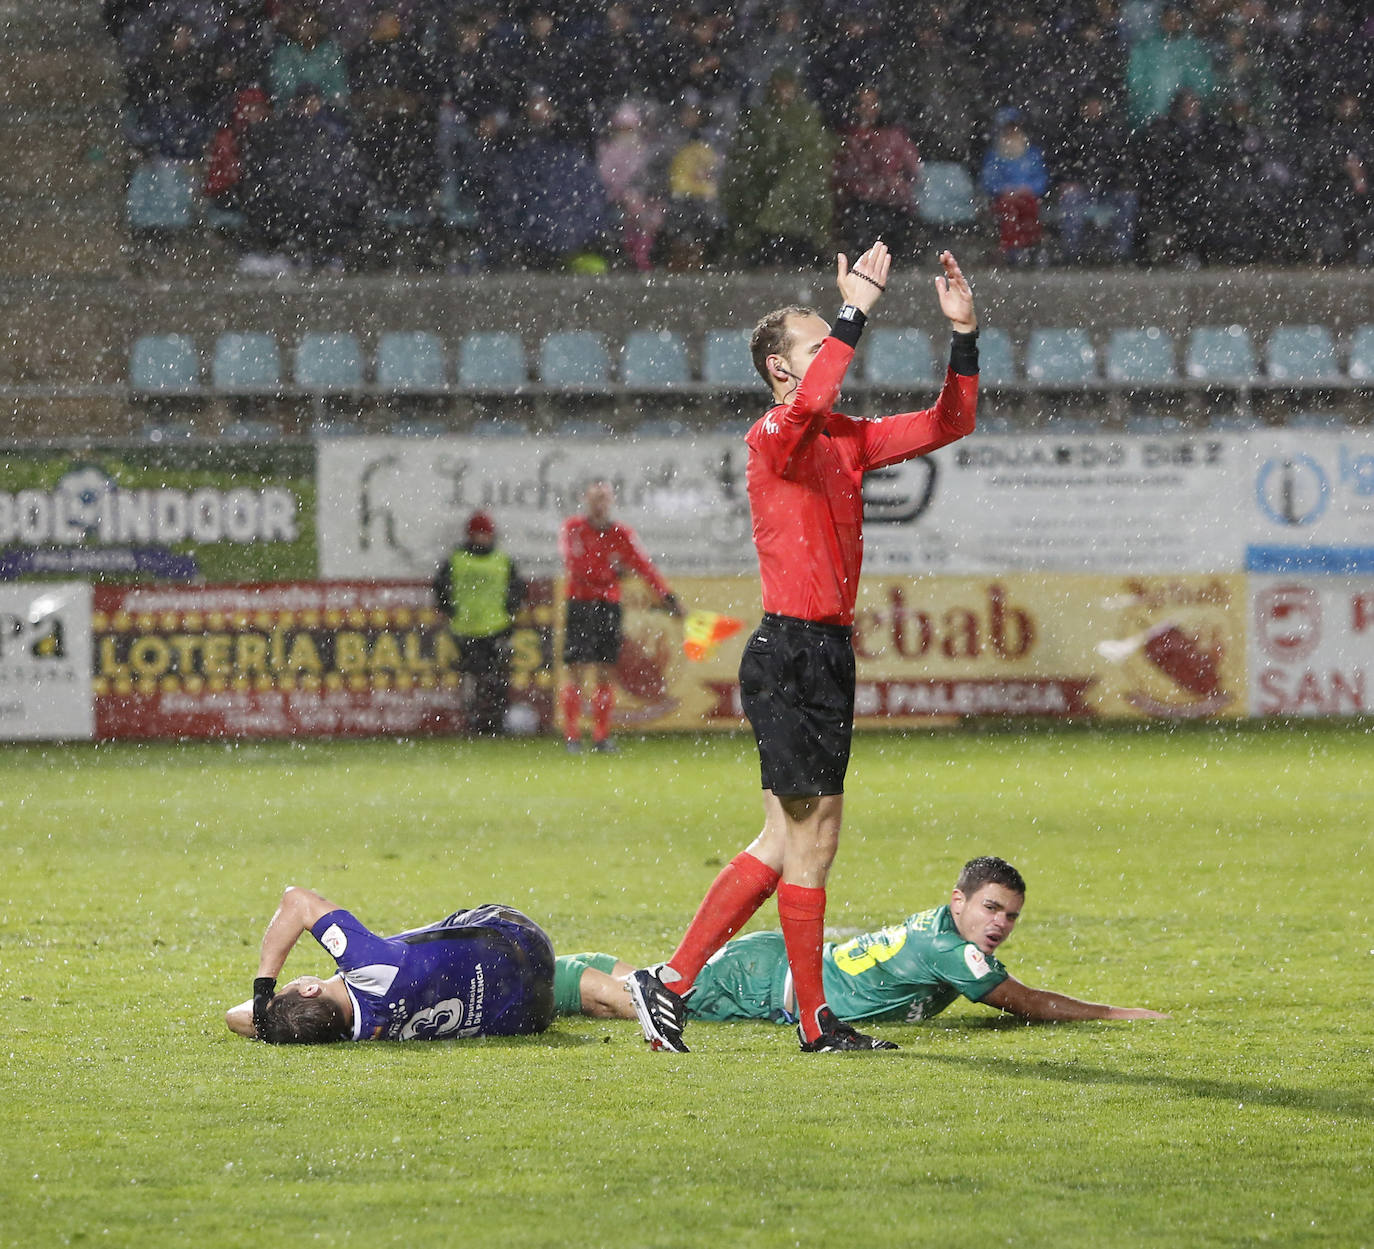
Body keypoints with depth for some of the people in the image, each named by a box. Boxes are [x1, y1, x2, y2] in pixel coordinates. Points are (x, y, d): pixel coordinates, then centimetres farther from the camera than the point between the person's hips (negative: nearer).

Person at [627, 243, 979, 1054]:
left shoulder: (846, 438, 14)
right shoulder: (774, 437, -11)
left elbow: (948, 424, 17)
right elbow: (806, 406, -34)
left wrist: (965, 334, 5)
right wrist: (856, 315, -34)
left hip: (828, 652, 9)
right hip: (790, 651, -9)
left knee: (788, 842, 11)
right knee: (812, 833, -4)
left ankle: (670, 982, 15)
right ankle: (817, 1023, 4)